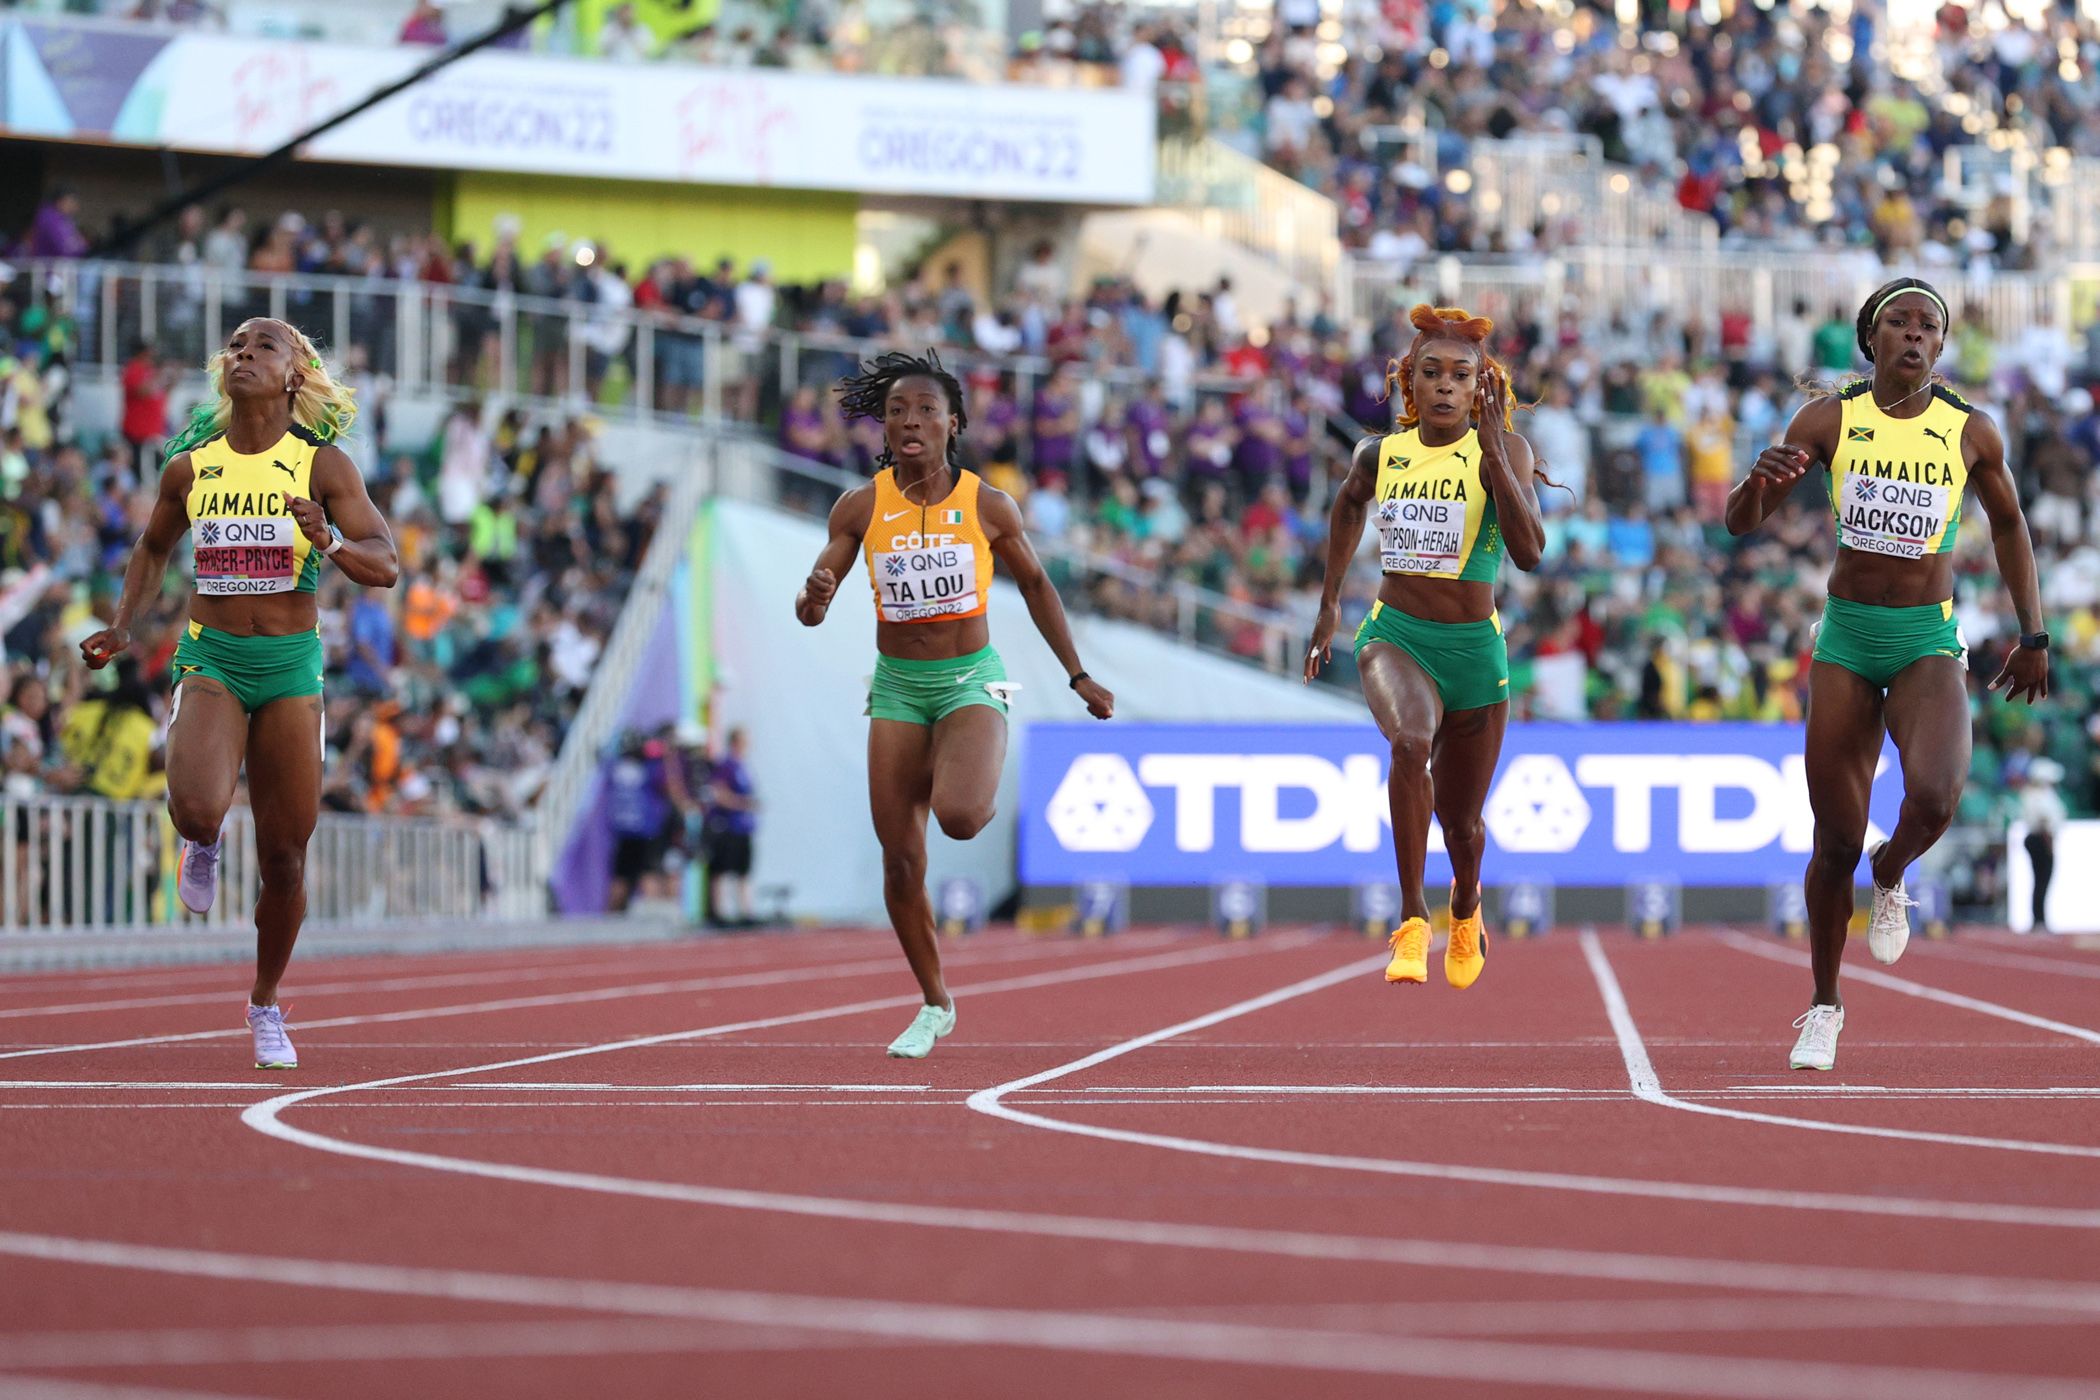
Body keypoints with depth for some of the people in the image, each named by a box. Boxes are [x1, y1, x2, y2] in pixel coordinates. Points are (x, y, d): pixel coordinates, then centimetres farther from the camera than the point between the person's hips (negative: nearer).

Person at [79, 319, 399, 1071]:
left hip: (291, 667, 0)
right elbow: (153, 548, 21)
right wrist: (122, 627, 7)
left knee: (284, 854, 4)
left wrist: (329, 540, -27)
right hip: (210, 661, 0)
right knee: (198, 807, -28)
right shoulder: (189, 468, 3)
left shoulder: (323, 466, -3)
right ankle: (201, 844, 11)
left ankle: (266, 1005, 26)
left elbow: (385, 566, -7)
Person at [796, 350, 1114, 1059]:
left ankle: (977, 783, 11)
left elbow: (1034, 583, 10)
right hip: (897, 686, 2)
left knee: (959, 817, -29)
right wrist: (814, 596, -27)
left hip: (971, 680, -2)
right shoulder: (860, 508, -4)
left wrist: (1078, 675, 10)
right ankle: (935, 1005, 18)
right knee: (900, 860, 0)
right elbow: (810, 608, -2)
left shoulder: (988, 507, -6)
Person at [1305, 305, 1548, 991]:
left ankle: (1465, 905, 50)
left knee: (1460, 819, 13)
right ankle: (1411, 920, -28)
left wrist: (1492, 447, -26)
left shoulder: (1503, 451, -7)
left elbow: (1529, 550, -22)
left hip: (1474, 648, 0)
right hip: (1395, 635, 0)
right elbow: (1349, 504, 26)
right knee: (1410, 741, -34)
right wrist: (1329, 601, 24)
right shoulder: (1380, 456, 2)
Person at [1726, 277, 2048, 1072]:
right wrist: (1760, 480, -25)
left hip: (1929, 646, -1)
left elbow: (2008, 525, 16)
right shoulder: (1828, 420, -3)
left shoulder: (1971, 433, -2)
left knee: (1934, 795, -29)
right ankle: (1824, 1006, 22)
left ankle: (1891, 878, 8)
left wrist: (2032, 635, 14)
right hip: (1845, 640, 1)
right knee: (1836, 842, 2)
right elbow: (1741, 522, -2)